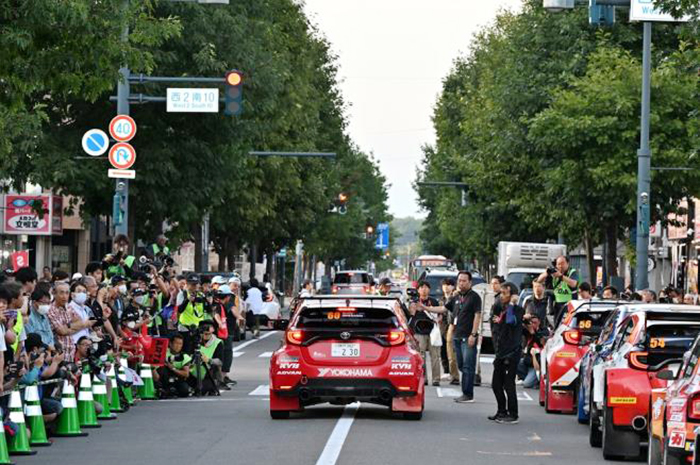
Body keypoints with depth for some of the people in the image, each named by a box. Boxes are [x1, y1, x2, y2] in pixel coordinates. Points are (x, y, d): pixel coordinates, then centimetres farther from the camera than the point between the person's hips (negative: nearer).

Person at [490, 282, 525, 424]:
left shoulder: (517, 310, -9)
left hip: (512, 352, -8)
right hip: (501, 352, 8)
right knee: (496, 384, 12)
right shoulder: (501, 309, 14)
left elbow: (511, 321, -26)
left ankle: (513, 415, 0)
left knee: (508, 384, -6)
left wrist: (511, 303, -18)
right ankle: (502, 411, 24)